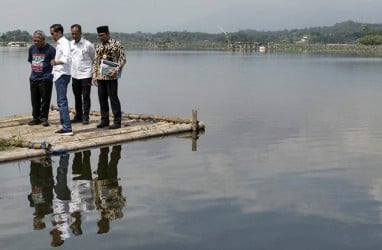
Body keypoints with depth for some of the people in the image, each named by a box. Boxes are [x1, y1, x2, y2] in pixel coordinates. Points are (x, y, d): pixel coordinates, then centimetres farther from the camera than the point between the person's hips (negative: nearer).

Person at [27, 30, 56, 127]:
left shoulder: (50, 49, -10)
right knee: (35, 100, 11)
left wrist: (53, 73, -8)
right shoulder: (31, 48, 8)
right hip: (33, 78, 5)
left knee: (45, 100, 0)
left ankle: (44, 118, 10)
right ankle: (36, 117, 21)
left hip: (46, 78, -5)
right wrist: (34, 70, 13)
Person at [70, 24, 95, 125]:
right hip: (75, 75, 5)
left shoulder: (88, 45, -10)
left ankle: (85, 117, 2)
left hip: (86, 74, -5)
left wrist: (88, 67, 6)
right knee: (77, 97, 12)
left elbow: (94, 58, 2)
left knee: (86, 97, -3)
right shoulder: (70, 44, 4)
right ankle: (78, 116, 21)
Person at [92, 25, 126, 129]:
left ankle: (117, 121, 2)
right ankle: (104, 120, 18)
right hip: (100, 77, 6)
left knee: (113, 98, -4)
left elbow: (122, 59, -7)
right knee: (102, 98, 8)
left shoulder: (116, 44, -4)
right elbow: (95, 61, 18)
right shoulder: (98, 46, 14)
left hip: (111, 76, -6)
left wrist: (116, 70, -18)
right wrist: (94, 75, 11)